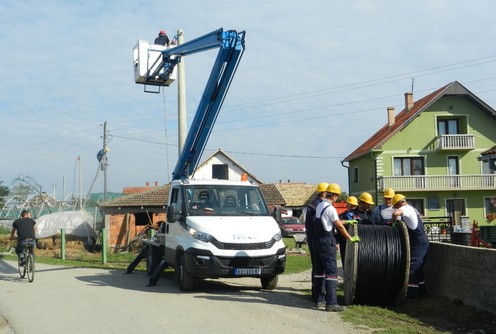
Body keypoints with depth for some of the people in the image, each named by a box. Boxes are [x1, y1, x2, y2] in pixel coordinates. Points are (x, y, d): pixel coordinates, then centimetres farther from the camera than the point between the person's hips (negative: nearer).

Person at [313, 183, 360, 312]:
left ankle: (320, 300, 19)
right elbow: (340, 226, -11)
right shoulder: (330, 208, -14)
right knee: (331, 271, -7)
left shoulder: (319, 206, 13)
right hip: (327, 242, -9)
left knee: (319, 271, 13)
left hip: (317, 241, 9)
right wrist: (350, 238, -1)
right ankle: (331, 303, -8)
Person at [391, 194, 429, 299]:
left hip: (417, 243, -10)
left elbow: (395, 213, -32)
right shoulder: (412, 209, 18)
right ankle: (421, 289, 25)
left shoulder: (406, 208, -13)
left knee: (412, 267, -7)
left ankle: (412, 293, -4)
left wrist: (394, 222, -15)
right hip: (422, 242, 10)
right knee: (418, 268, 17)